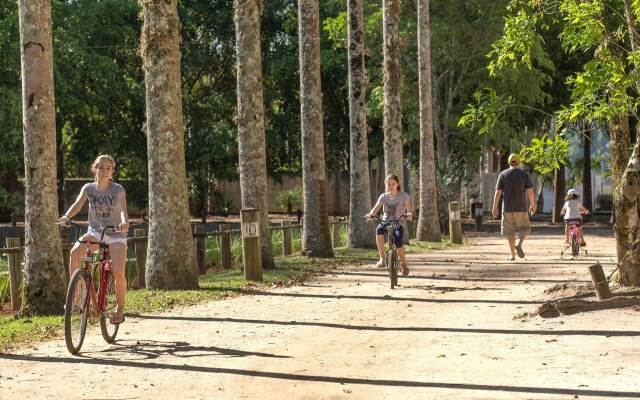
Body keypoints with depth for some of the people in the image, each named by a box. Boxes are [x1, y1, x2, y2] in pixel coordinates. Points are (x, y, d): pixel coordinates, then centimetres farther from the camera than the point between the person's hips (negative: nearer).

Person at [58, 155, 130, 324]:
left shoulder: (117, 190, -9)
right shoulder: (89, 188, -2)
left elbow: (123, 209, -25)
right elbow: (78, 204, -20)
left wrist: (124, 222, -48)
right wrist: (66, 216, -41)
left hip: (116, 234, -2)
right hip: (95, 231, 2)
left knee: (118, 273, -19)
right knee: (75, 252, -29)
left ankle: (120, 309, 5)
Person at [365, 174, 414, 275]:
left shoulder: (404, 195, 1)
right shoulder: (384, 196, 5)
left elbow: (408, 209, -9)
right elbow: (376, 208, -10)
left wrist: (409, 215, -34)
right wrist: (370, 214, -32)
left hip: (399, 223, -2)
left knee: (397, 241, -30)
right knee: (379, 229, -35)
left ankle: (404, 264, -4)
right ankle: (382, 259, -30)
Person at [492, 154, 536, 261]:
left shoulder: (503, 174, 2)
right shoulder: (524, 174, 0)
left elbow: (498, 192, -2)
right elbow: (530, 191, -4)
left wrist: (495, 207, 2)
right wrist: (532, 205, 8)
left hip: (507, 208, 1)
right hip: (521, 207, -1)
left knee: (510, 231, 7)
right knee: (524, 228, 11)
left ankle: (512, 255, 6)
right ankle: (519, 244, -16)